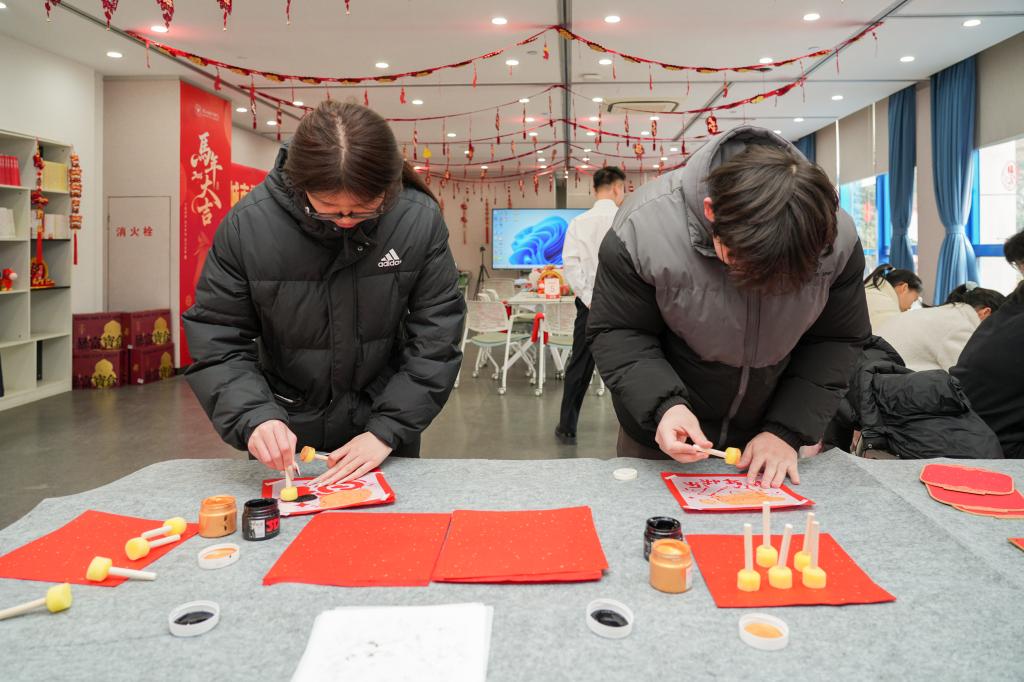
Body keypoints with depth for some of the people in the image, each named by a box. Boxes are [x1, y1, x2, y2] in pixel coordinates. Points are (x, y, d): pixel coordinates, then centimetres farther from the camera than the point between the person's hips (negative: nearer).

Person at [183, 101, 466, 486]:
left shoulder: (420, 220, -18)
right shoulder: (248, 223, -19)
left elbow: (434, 340, -14)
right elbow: (216, 340, -13)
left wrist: (387, 431, -21)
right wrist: (253, 417, -29)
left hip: (388, 423, 0)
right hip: (286, 431, 0)